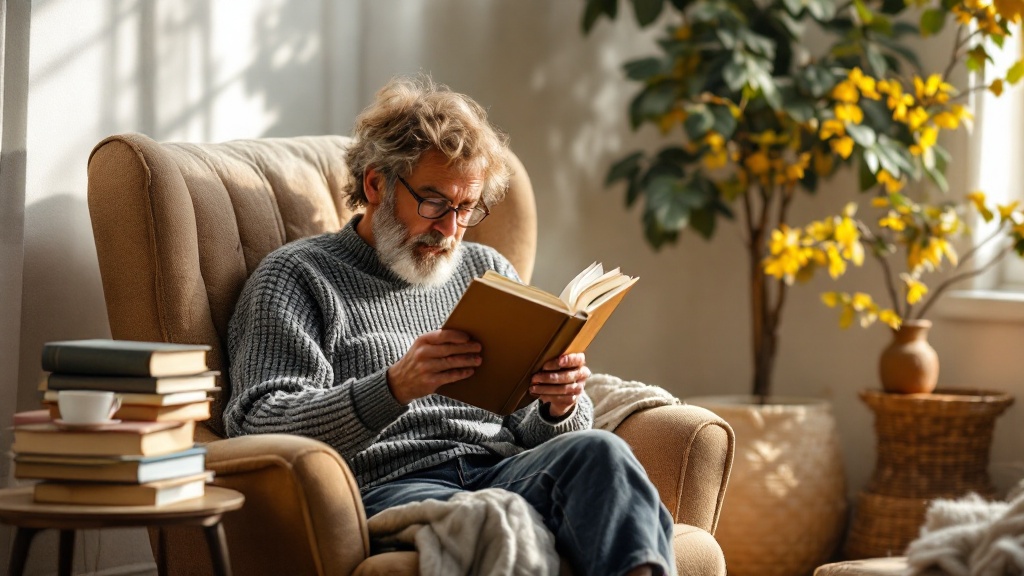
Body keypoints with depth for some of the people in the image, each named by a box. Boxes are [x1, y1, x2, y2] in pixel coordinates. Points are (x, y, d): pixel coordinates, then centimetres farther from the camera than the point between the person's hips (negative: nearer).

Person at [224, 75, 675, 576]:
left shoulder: (488, 271, 27)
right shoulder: (297, 276, 10)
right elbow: (258, 430, -4)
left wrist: (559, 407, -1)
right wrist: (393, 388, -18)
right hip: (388, 488, -5)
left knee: (596, 451, -31)